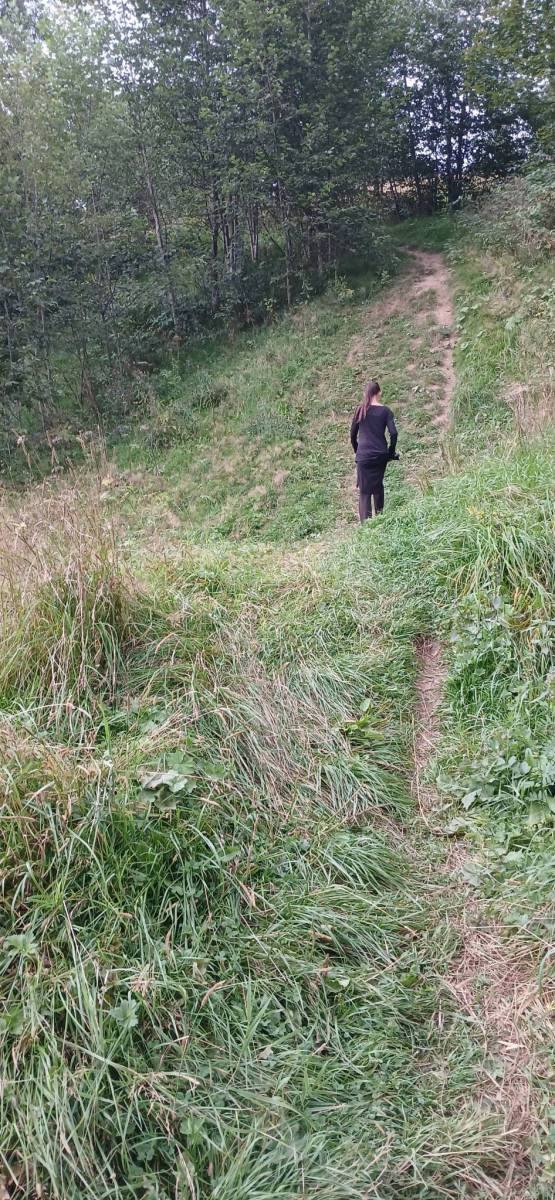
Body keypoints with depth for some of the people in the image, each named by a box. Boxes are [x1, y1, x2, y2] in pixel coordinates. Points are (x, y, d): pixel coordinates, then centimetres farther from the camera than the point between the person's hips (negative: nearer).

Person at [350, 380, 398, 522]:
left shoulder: (361, 410, 2)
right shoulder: (385, 410, 0)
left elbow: (353, 435, 6)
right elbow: (393, 433, -8)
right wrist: (391, 453, 5)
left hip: (364, 456, -2)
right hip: (381, 456, 2)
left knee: (364, 491, -3)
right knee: (378, 486, 21)